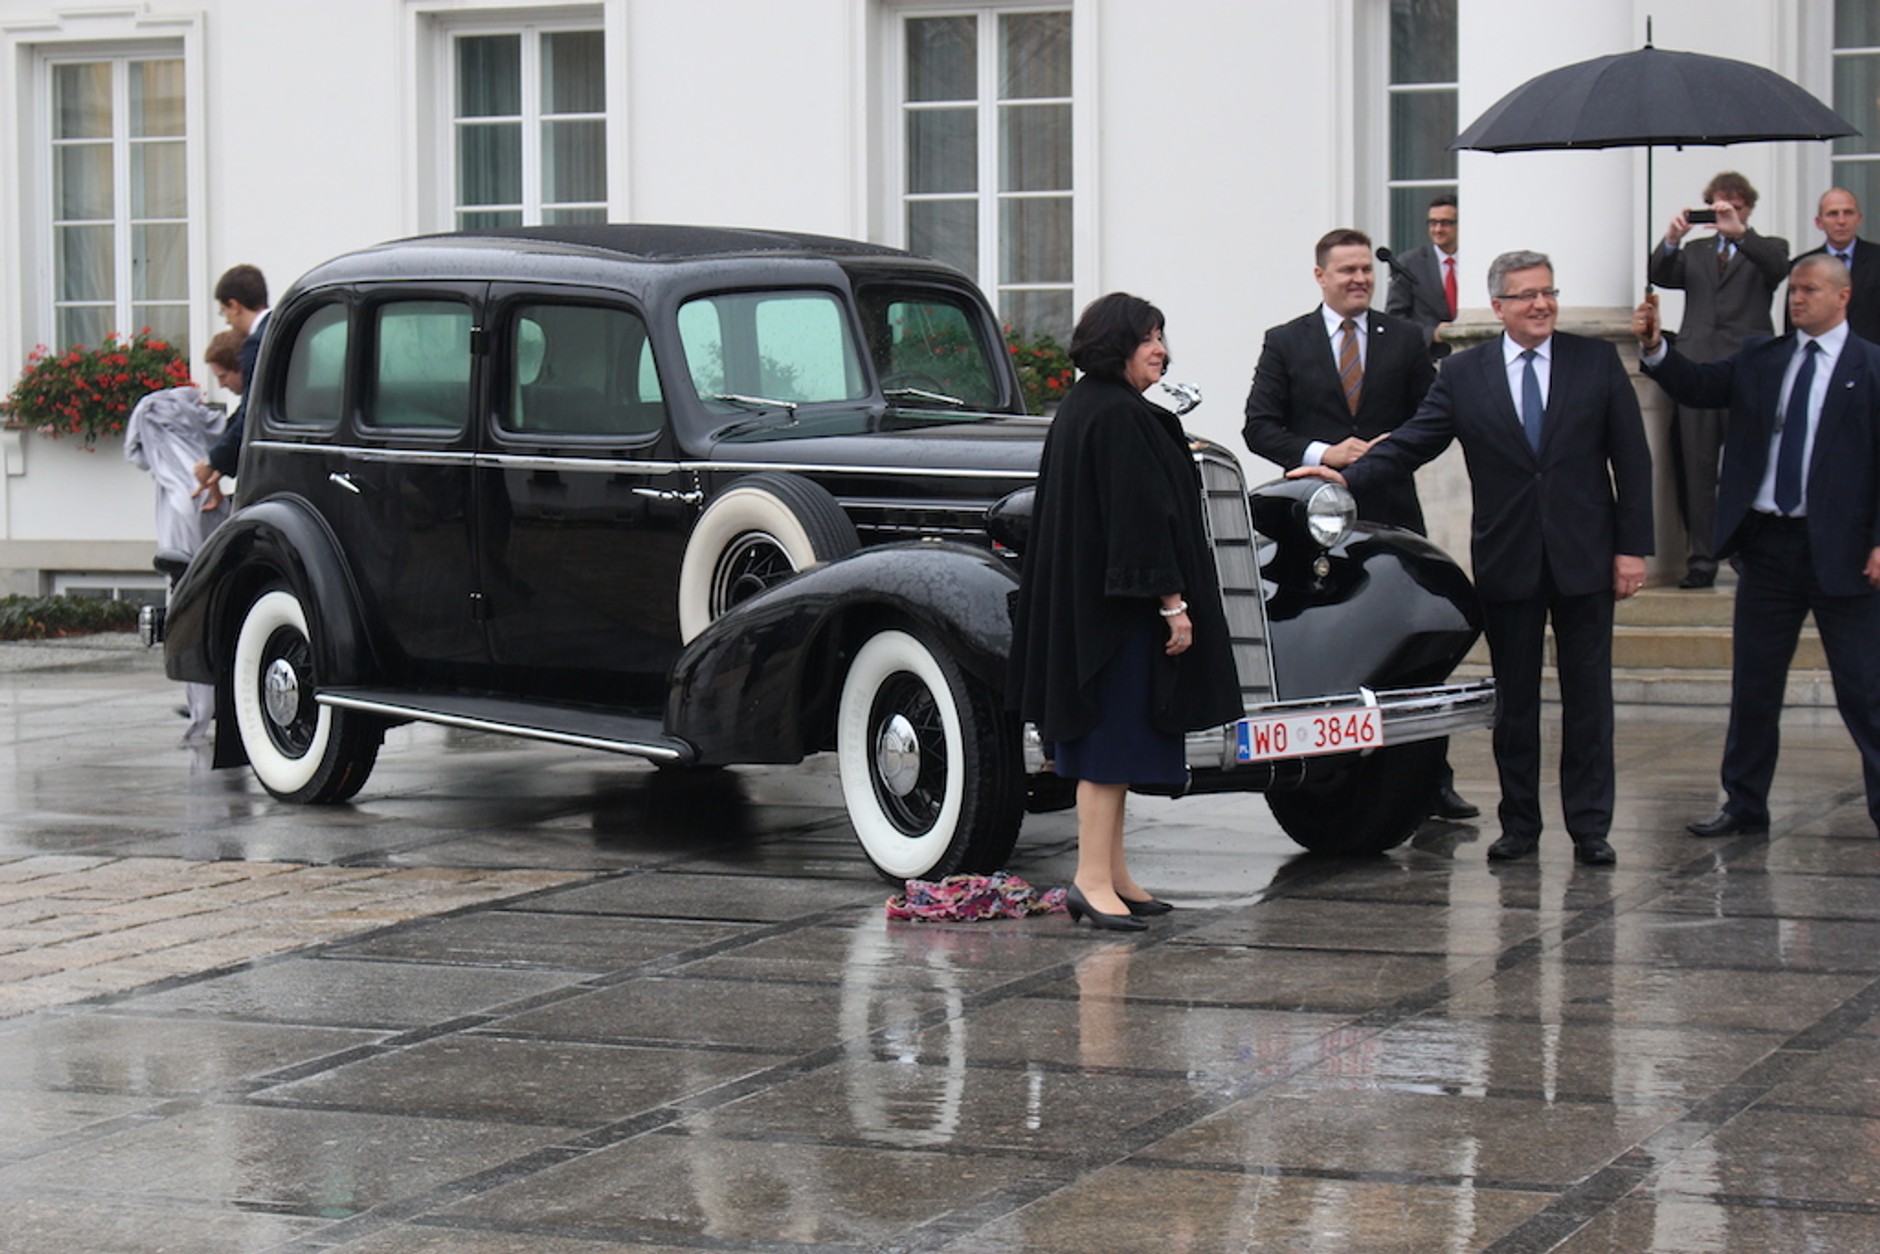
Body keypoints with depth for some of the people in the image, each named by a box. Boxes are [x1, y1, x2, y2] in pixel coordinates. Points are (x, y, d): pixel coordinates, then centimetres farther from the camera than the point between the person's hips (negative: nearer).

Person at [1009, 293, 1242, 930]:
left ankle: (1112, 873, 19)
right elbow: (1140, 515, -21)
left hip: (1083, 602, 11)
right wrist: (1172, 601, -20)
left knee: (1106, 737, 13)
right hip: (1119, 605, -11)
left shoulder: (1080, 407, 14)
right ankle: (1093, 878, -9)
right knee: (1114, 734, -9)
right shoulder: (1119, 416, -18)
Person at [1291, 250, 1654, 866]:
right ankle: (1519, 823, 16)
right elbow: (1412, 442, 1)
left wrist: (1632, 546, -4)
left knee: (1588, 697, 2)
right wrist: (1348, 476, -15)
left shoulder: (1597, 362, 2)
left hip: (1584, 560, -1)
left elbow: (1631, 460, 2)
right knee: (1513, 700, 7)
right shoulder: (1463, 373, 4)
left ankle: (1590, 826, 8)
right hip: (1507, 562, 1)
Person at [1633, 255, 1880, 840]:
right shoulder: (1760, 360, 11)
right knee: (1753, 682, 10)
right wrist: (1655, 347, -15)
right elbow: (1698, 385, 2)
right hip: (1767, 544, 4)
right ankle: (1744, 806, 20)